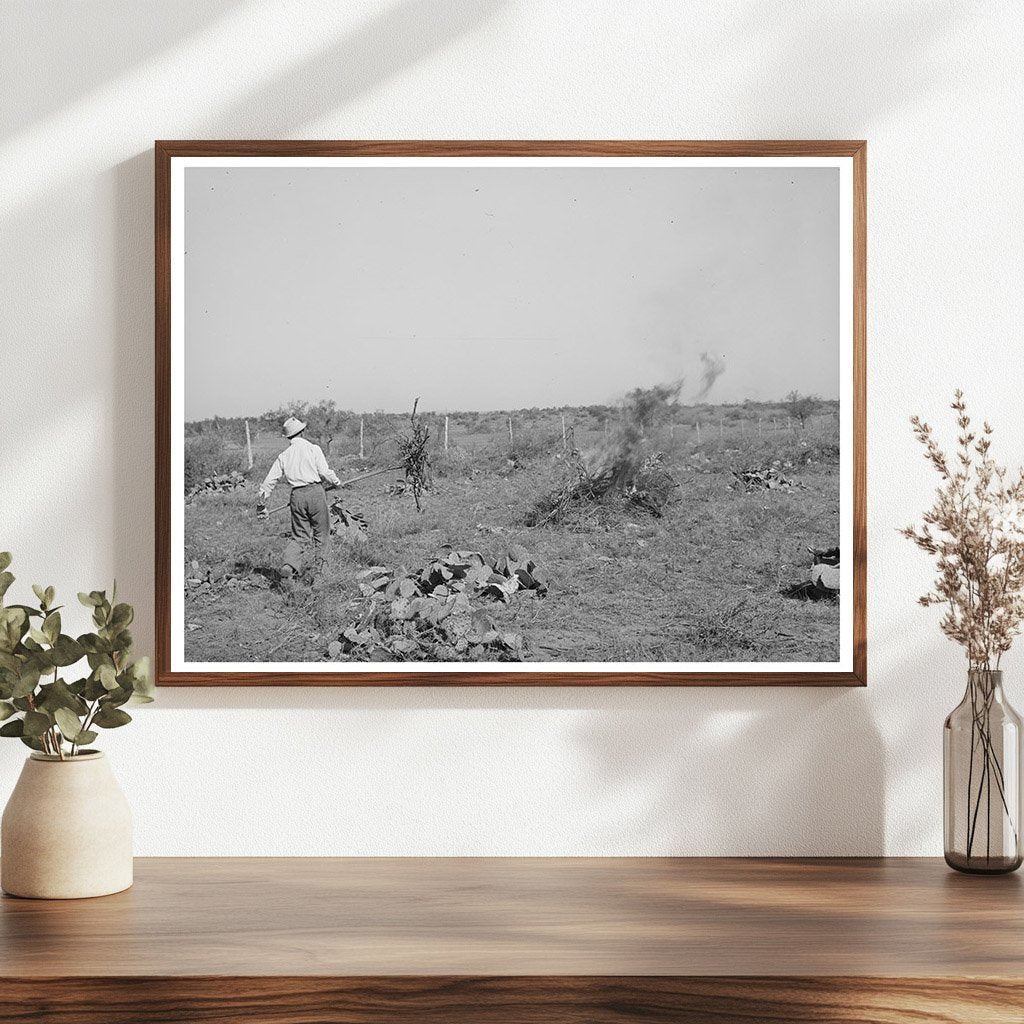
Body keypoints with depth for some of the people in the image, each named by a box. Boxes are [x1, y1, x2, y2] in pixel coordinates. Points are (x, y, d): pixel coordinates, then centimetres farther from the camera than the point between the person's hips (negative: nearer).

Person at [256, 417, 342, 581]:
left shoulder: (283, 456, 10)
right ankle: (318, 566, 11)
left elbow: (270, 481, 10)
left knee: (299, 536, 9)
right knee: (321, 532, 10)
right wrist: (336, 482, 12)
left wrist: (261, 503, 17)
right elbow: (325, 472, -8)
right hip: (315, 492, -4)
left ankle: (289, 565, -12)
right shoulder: (313, 449, -2)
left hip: (297, 495, 4)